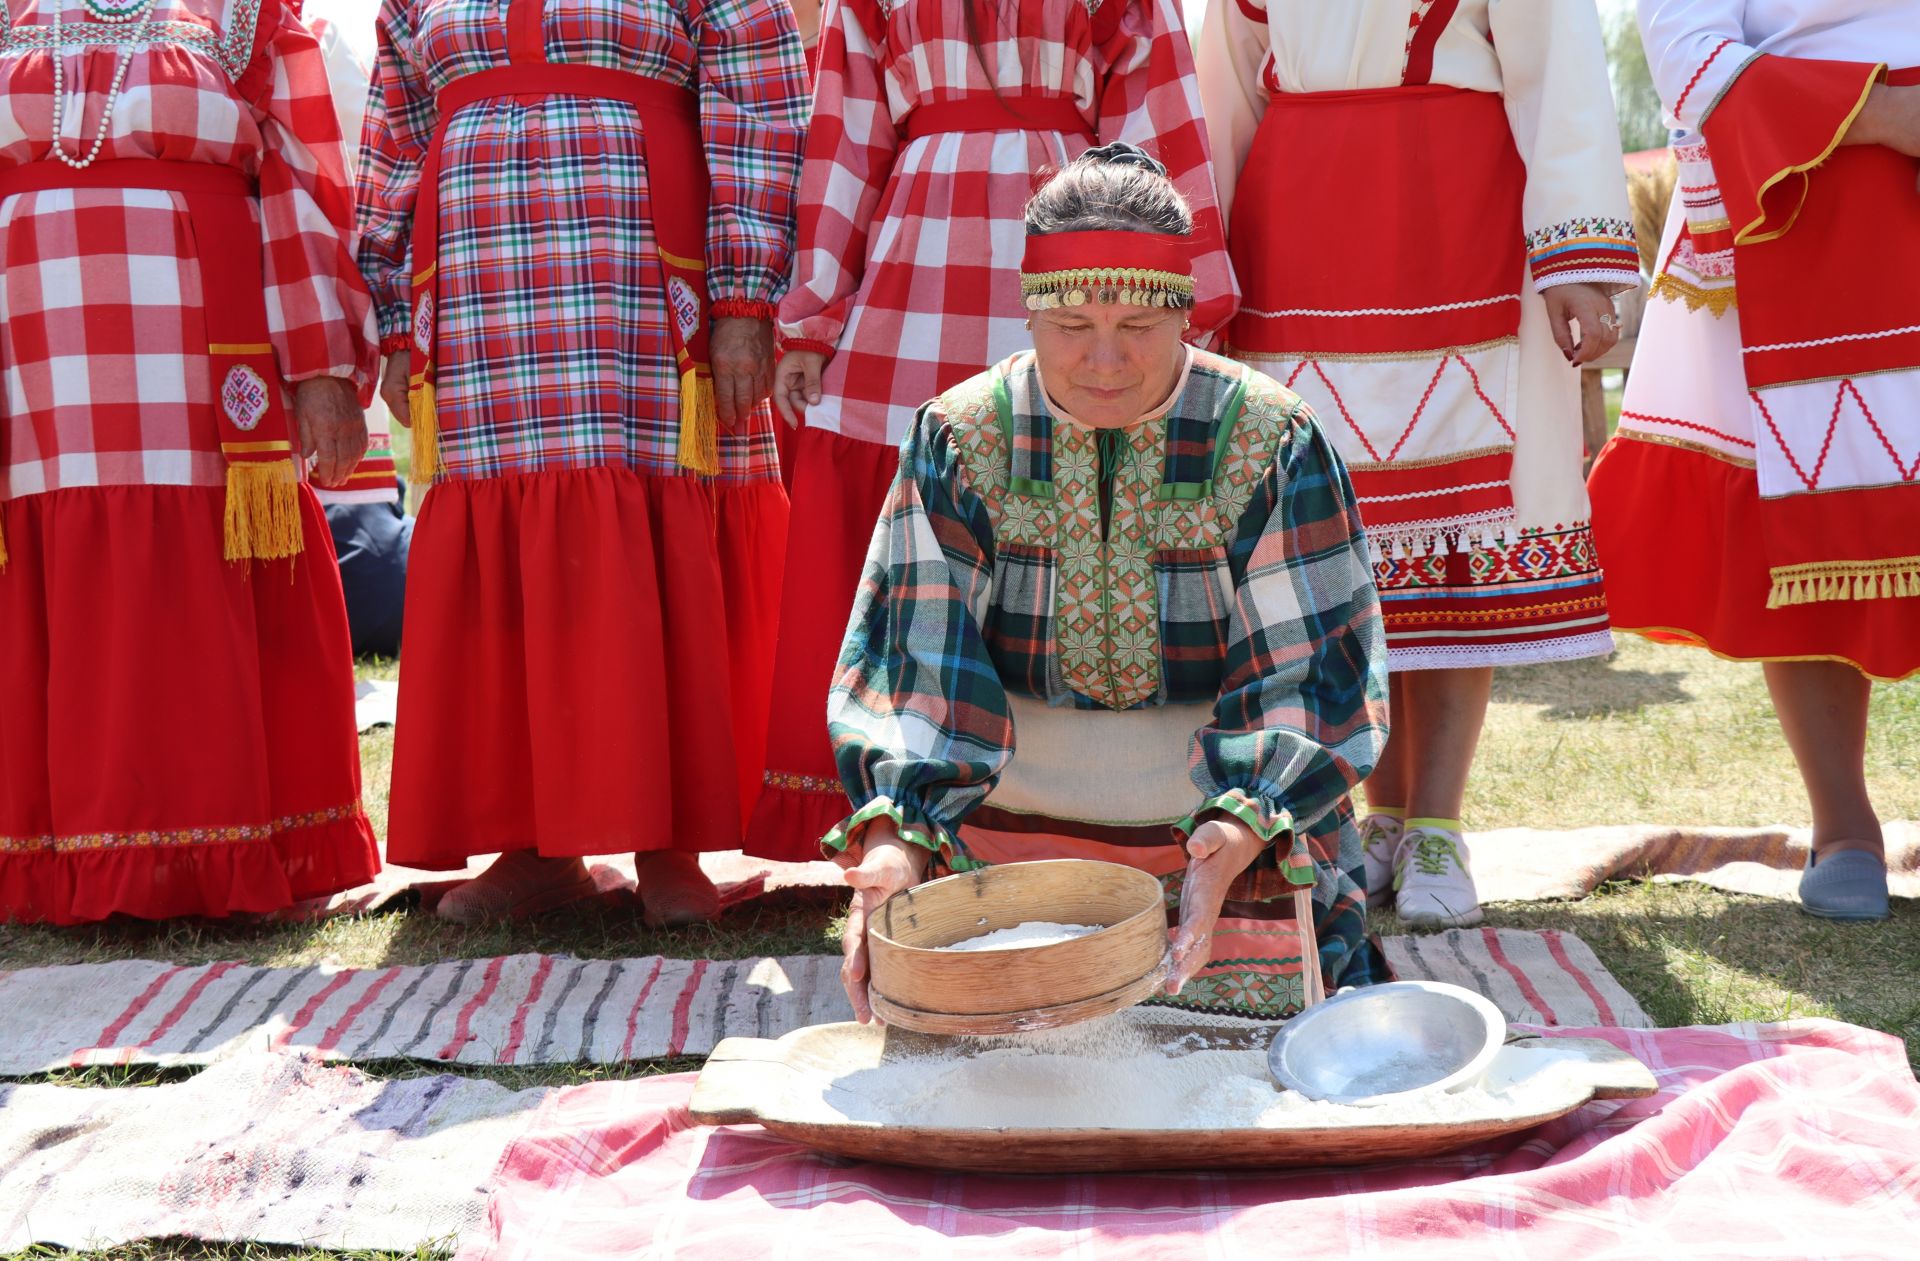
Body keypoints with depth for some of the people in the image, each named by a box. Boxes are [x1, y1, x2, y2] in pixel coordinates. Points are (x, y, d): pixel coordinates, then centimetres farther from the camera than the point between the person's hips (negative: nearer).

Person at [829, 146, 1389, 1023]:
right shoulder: (960, 439, 0)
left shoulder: (1269, 443, -5)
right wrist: (894, 839, -25)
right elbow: (911, 654, -8)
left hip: (1236, 837, -1)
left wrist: (1232, 837, -27)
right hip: (1007, 835, 1)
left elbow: (1312, 674, -9)